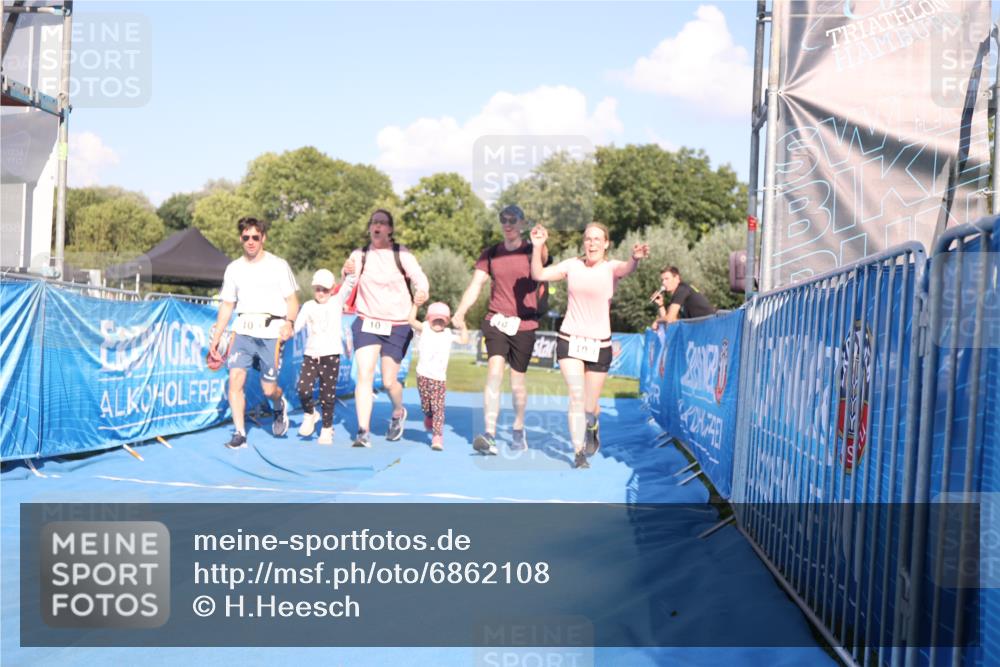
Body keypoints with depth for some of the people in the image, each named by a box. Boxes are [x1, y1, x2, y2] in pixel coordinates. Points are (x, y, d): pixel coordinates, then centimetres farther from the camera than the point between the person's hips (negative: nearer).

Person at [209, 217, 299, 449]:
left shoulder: (278, 266, 1)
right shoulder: (234, 269, 11)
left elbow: (292, 300, 2)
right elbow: (227, 306, 18)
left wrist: (289, 322, -18)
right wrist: (216, 337, 16)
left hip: (270, 334, -3)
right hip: (243, 331, 3)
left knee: (268, 388, -1)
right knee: (235, 378, -14)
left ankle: (280, 406, 36)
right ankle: (239, 434, -6)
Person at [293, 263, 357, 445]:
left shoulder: (336, 302, 5)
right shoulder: (308, 306, 12)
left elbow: (348, 286, -10)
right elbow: (297, 325, 7)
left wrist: (349, 272, -28)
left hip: (331, 355, -2)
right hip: (310, 355, 2)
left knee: (327, 395, 2)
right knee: (303, 389, -15)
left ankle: (327, 428, 18)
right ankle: (309, 414, 14)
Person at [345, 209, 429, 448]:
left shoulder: (402, 254, -1)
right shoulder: (359, 255, 7)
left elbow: (419, 277, -13)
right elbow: (349, 285, 14)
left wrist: (421, 292, -34)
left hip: (397, 326, -1)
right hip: (366, 323, 1)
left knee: (389, 381, 4)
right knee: (364, 376, -14)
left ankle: (399, 412, 37)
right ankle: (363, 432, -14)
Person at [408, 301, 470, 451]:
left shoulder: (448, 334, 9)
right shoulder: (424, 329, 3)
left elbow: (464, 340, 4)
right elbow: (412, 320, -11)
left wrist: (462, 326, -6)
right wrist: (416, 304, -19)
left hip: (439, 378, 0)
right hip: (423, 376, 0)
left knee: (438, 407, -7)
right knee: (426, 406, 9)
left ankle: (437, 436, -6)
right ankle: (429, 417, 43)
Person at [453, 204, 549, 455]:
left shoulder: (531, 252, 0)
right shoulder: (490, 254, 6)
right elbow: (475, 285, 0)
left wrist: (540, 245, -40)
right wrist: (460, 312, -15)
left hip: (523, 324, -1)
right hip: (496, 321, 1)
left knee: (517, 380, 7)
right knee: (494, 372, -16)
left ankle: (518, 430, 29)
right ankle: (489, 435, -21)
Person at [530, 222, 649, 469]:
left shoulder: (611, 268, -7)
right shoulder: (572, 265, 0)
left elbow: (626, 269, -31)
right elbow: (538, 274, -4)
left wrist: (636, 259, -55)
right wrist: (538, 247, -19)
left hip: (599, 344, -1)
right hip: (570, 340, 1)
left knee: (590, 405, 8)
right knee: (577, 396, -14)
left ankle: (593, 429, 44)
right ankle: (579, 453, -7)